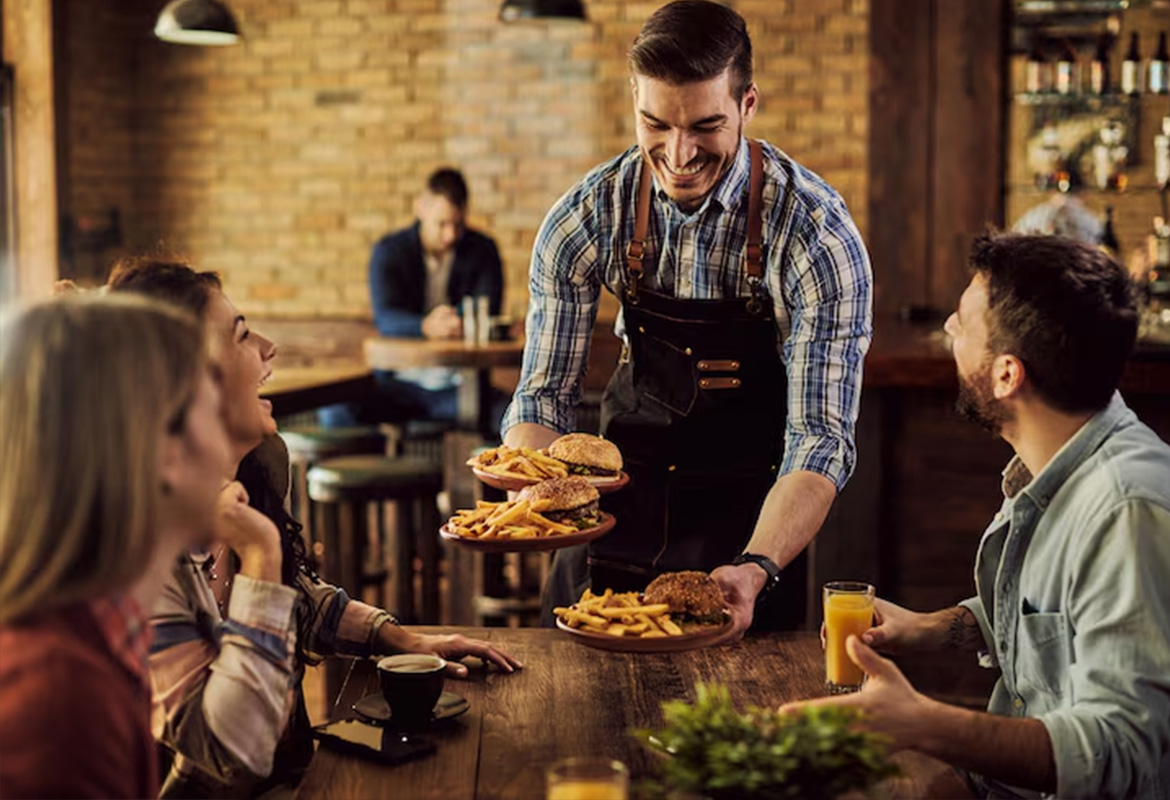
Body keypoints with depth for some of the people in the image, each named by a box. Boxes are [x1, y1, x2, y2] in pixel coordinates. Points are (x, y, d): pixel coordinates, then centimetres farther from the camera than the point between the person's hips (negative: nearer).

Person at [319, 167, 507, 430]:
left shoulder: (482, 250, 6)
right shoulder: (389, 251, 2)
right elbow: (385, 317, -15)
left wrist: (459, 321, -31)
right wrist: (426, 327, -37)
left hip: (459, 385, -1)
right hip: (399, 383, 1)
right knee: (333, 413, -28)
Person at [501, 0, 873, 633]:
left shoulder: (817, 235, -22)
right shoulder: (586, 218, -13)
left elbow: (821, 438, -24)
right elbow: (544, 395, -8)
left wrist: (756, 570, -40)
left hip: (749, 521, -2)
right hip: (622, 503, 3)